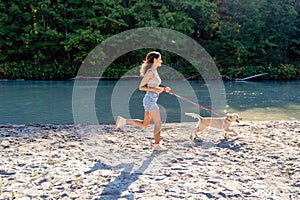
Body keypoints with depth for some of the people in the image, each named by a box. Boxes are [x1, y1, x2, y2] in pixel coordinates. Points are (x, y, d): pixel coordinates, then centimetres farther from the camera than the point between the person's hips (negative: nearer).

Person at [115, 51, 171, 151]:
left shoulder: (154, 71, 15)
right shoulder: (150, 72, -14)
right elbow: (141, 87, -15)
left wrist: (164, 89, 11)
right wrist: (155, 89, -20)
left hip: (150, 100, 10)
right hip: (150, 100, -10)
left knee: (144, 124, 14)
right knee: (158, 123, 0)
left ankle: (123, 121, 15)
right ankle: (157, 145, 11)